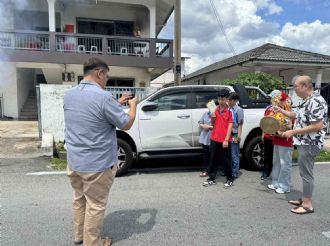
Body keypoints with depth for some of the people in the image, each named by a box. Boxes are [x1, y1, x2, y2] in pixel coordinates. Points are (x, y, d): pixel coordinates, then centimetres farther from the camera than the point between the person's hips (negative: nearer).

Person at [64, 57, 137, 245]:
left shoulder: (69, 95, 3)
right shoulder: (103, 97, -22)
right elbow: (126, 124, -12)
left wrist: (117, 103, 16)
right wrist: (133, 105, 5)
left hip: (74, 161, 8)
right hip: (97, 164, -7)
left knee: (79, 199, 23)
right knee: (96, 205, 9)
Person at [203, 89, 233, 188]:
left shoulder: (229, 111, -7)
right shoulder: (215, 109, 9)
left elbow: (230, 126, -10)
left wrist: (226, 140, -16)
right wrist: (212, 118, -6)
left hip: (224, 140, -5)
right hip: (214, 139, 5)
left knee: (226, 160, 6)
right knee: (213, 159, 11)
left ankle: (229, 179, 20)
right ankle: (211, 178, 23)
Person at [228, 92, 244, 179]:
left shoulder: (239, 110, -6)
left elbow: (240, 124, -9)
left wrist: (239, 135, -15)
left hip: (234, 135, -6)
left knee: (234, 155, 1)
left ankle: (235, 173, 11)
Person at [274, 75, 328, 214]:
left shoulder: (316, 101, -21)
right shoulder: (305, 101, 10)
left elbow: (318, 126, -27)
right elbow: (297, 115, 26)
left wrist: (293, 132, -24)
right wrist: (281, 111, 16)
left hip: (309, 144, -10)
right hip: (304, 142, 10)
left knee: (306, 173, -1)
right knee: (304, 173, 17)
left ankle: (307, 205, 11)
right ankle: (304, 199, 29)